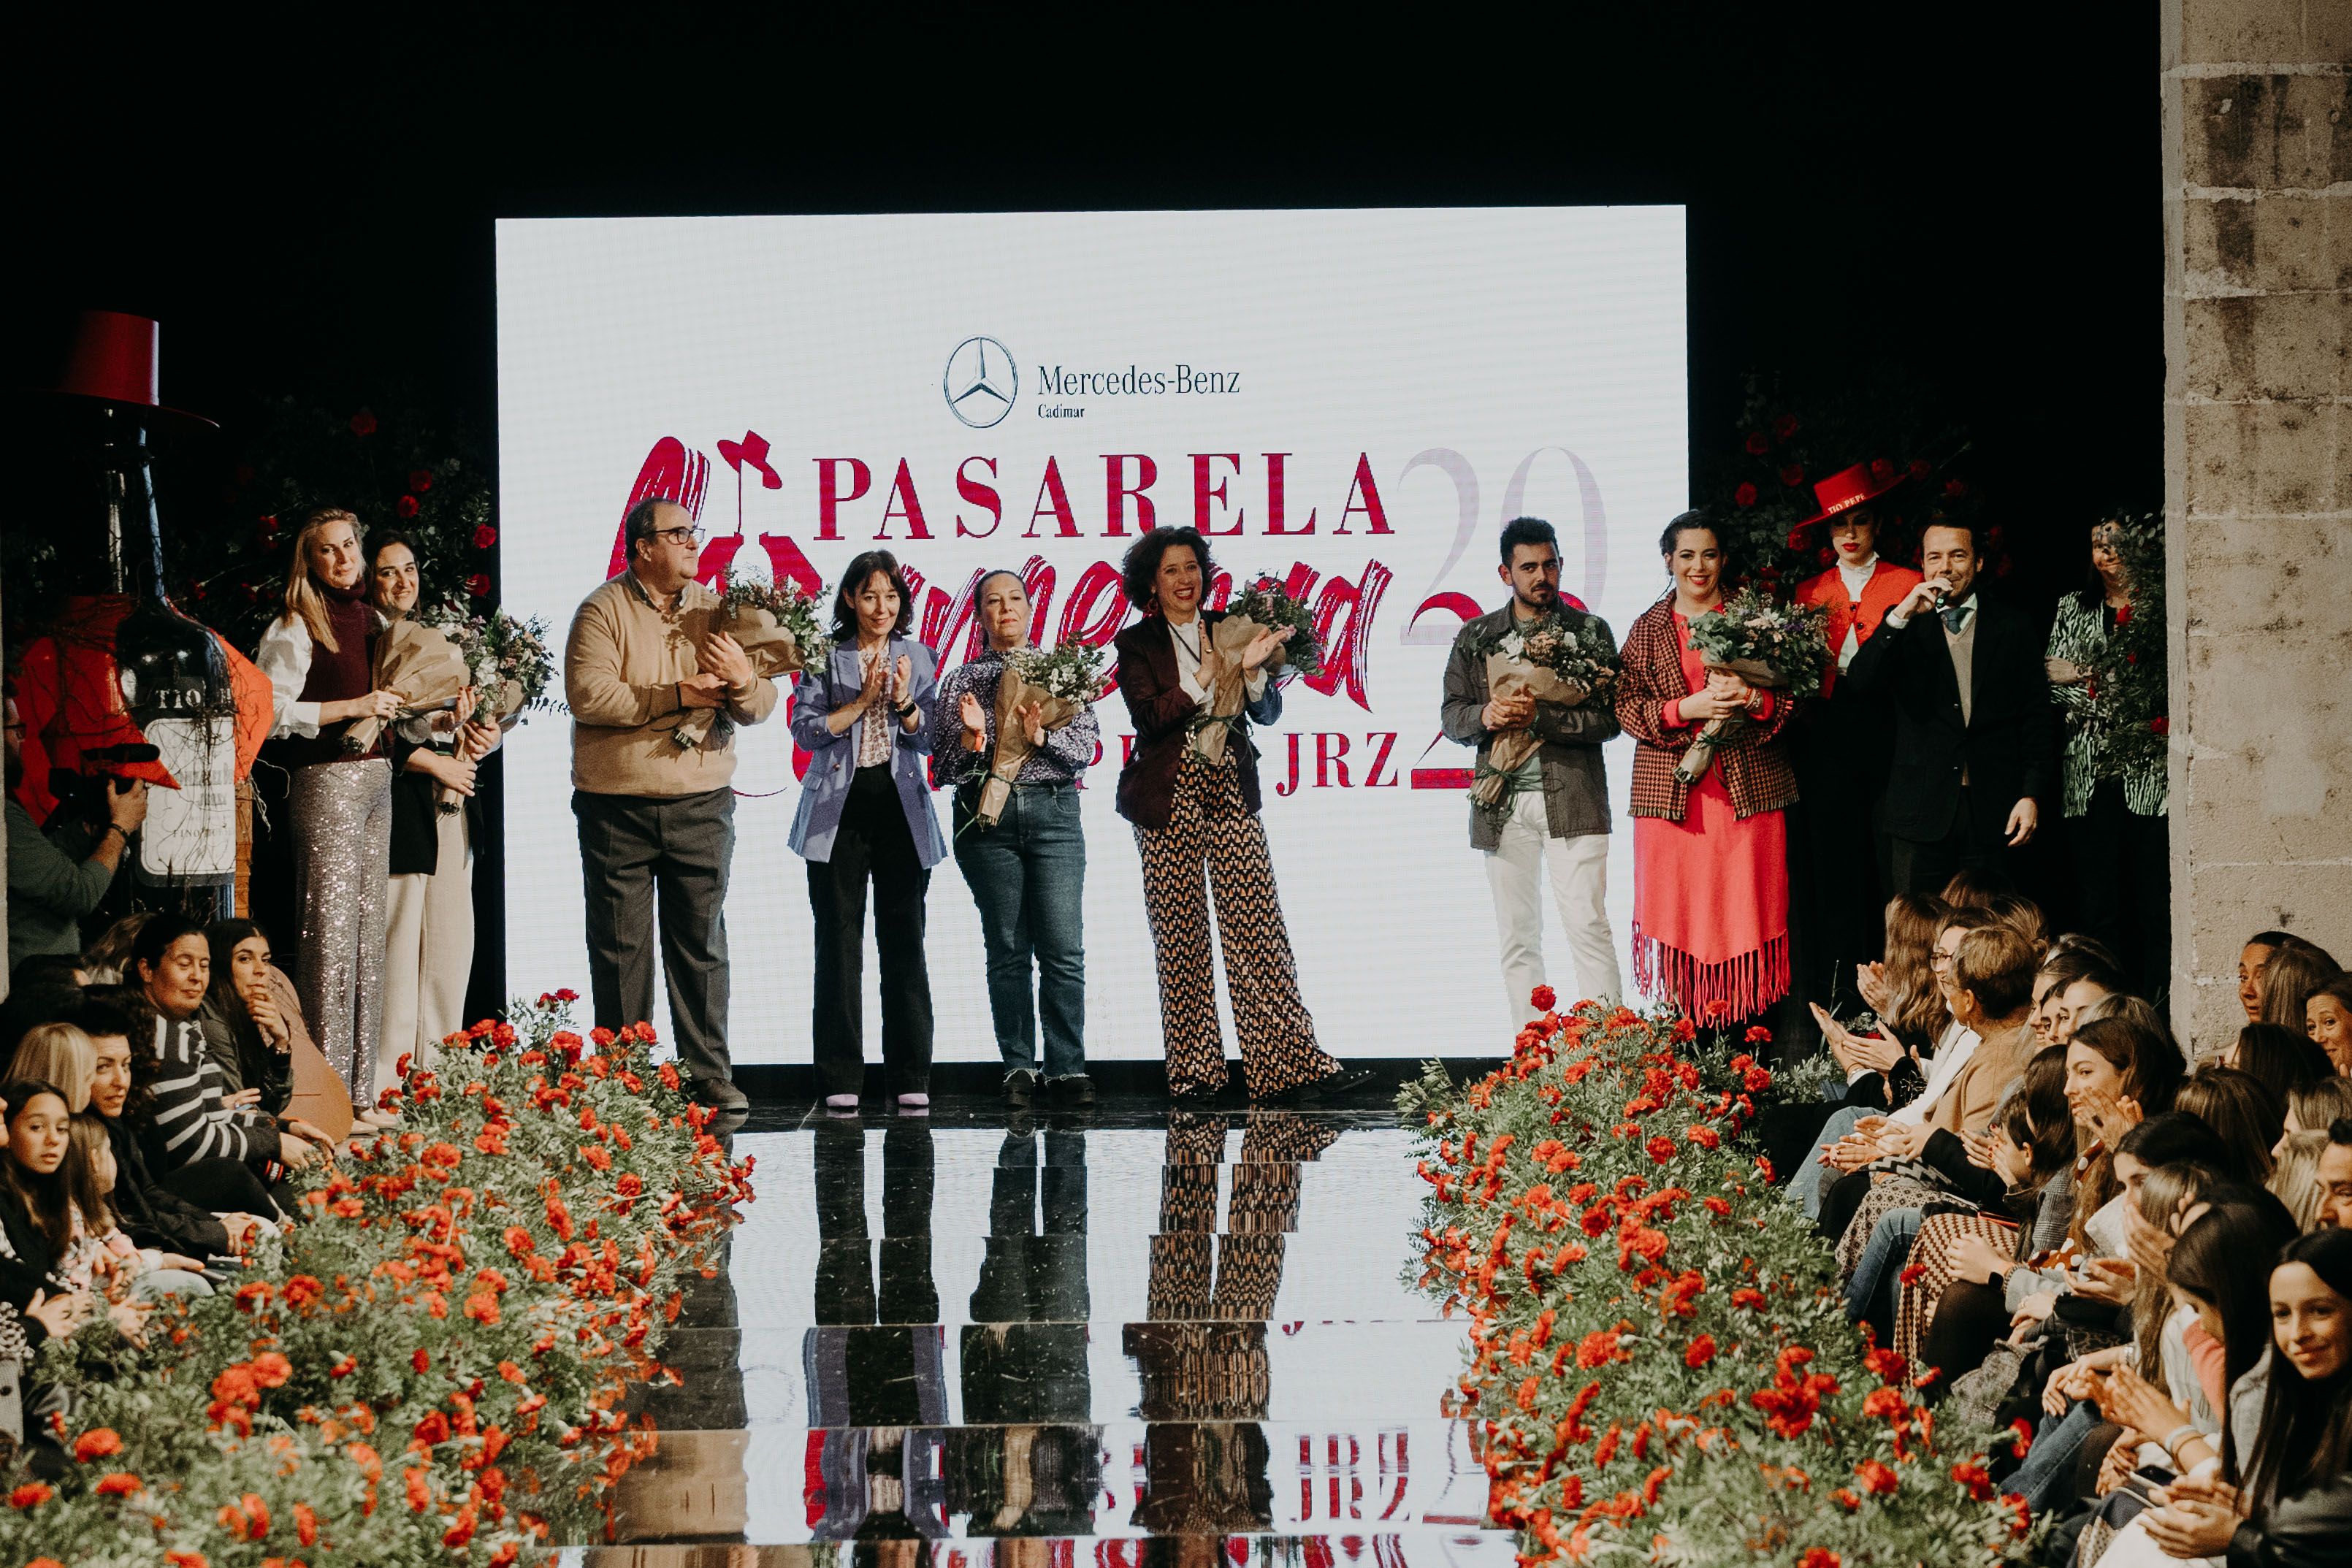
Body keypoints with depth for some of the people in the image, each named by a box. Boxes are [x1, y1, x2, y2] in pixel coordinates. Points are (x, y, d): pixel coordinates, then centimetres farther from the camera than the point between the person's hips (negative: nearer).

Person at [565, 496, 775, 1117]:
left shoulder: (714, 611, 9)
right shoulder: (603, 611, -3)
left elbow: (761, 706, 5)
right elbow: (587, 694, -17)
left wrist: (742, 681, -19)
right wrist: (677, 696, -16)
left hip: (701, 804, 3)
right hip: (617, 805, -3)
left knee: (701, 944, 5)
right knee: (620, 948, 3)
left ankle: (711, 1077, 8)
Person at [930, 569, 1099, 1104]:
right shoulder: (962, 680, 11)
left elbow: (1087, 748, 4)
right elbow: (943, 768, 7)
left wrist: (1043, 736, -13)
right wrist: (971, 737, -13)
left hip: (1053, 813, 0)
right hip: (987, 816, 0)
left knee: (1063, 949, -8)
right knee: (1007, 949, -1)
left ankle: (1068, 1067, -6)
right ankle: (1018, 1067, 3)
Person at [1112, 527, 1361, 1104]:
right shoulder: (1137, 644, 3)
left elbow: (1267, 713, 7)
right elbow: (1148, 715, -11)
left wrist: (1252, 670, -12)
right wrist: (1206, 677, -15)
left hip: (1232, 794, 2)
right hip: (1170, 801, -2)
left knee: (1260, 928, -4)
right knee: (1180, 937, 1)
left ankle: (1289, 1061, -7)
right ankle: (1193, 1071, 7)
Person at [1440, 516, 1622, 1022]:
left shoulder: (1590, 632, 4)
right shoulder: (1475, 638, 12)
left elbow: (1608, 719, -4)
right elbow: (1451, 715, 10)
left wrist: (1539, 716, -16)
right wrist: (1486, 716, -12)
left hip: (1573, 798, -3)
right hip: (1502, 804, 3)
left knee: (1587, 925, -8)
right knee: (1518, 937, 5)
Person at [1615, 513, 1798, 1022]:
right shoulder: (1648, 629, 10)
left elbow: (1791, 697, 6)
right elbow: (1627, 708, 3)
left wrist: (1752, 699, -14)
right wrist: (1687, 708, -13)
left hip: (1749, 789, 0)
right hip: (1673, 795, 1)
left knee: (1745, 916, -3)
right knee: (1679, 915, -2)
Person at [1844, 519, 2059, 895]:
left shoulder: (2013, 629, 8)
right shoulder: (1904, 627, 8)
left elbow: (2038, 719, 7)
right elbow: (1859, 681, -8)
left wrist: (2032, 794, -1)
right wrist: (1901, 617, -18)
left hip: (1991, 814, 0)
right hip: (1920, 812, 0)